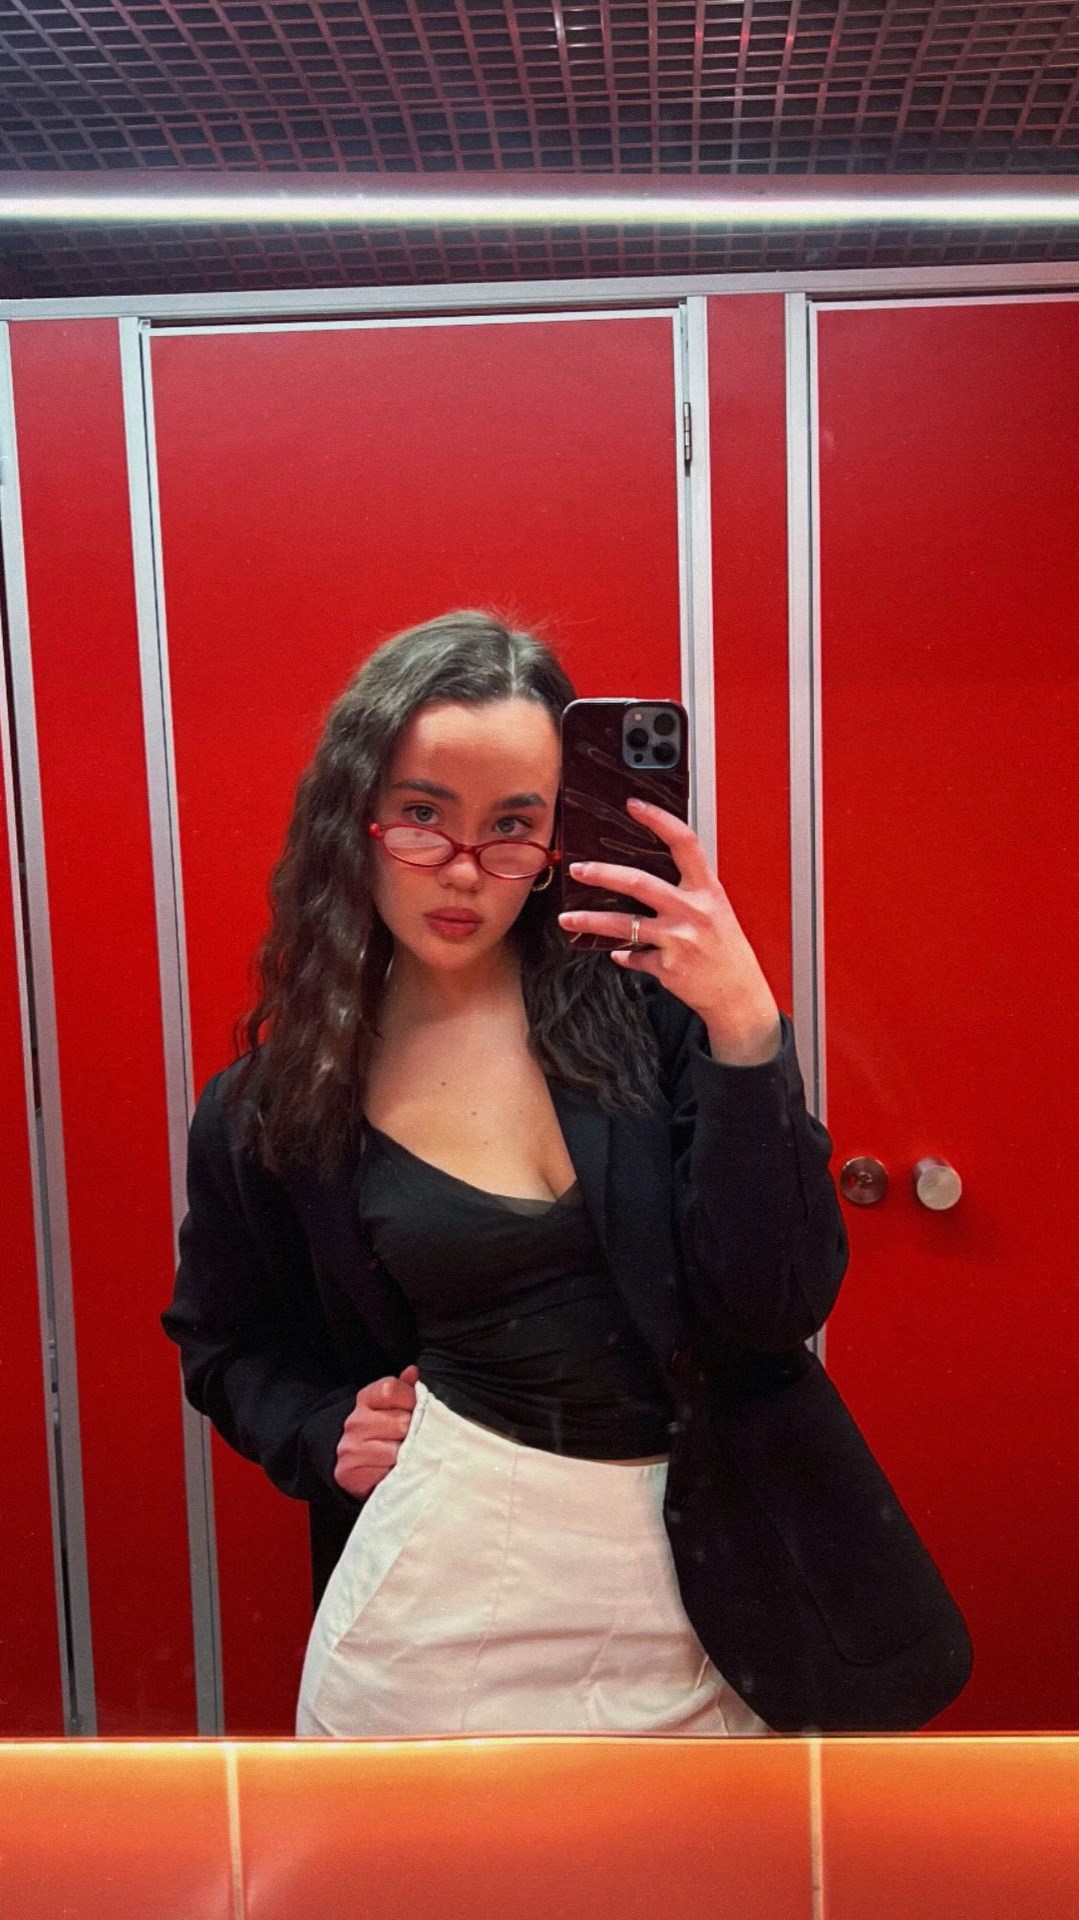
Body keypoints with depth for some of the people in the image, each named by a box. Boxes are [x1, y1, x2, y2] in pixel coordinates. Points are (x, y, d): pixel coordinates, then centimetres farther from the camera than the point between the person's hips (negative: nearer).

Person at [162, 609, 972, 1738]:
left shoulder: (645, 1001, -9)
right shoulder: (266, 1111, -4)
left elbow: (779, 1307, -15)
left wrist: (743, 1029, -24)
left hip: (700, 1577, 0)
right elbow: (226, 1346, 14)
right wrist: (322, 1435, -6)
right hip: (445, 1585, 0)